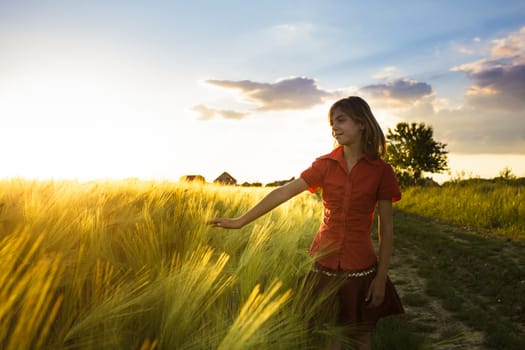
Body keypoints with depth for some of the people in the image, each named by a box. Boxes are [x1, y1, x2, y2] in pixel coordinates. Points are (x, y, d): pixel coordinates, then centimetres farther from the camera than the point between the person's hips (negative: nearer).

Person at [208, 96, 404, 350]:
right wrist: (241, 221, -7)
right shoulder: (325, 165, 0)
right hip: (324, 263, 1)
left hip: (360, 268, -1)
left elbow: (386, 227, -2)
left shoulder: (381, 171, -5)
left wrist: (381, 276, -5)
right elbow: (284, 192, -4)